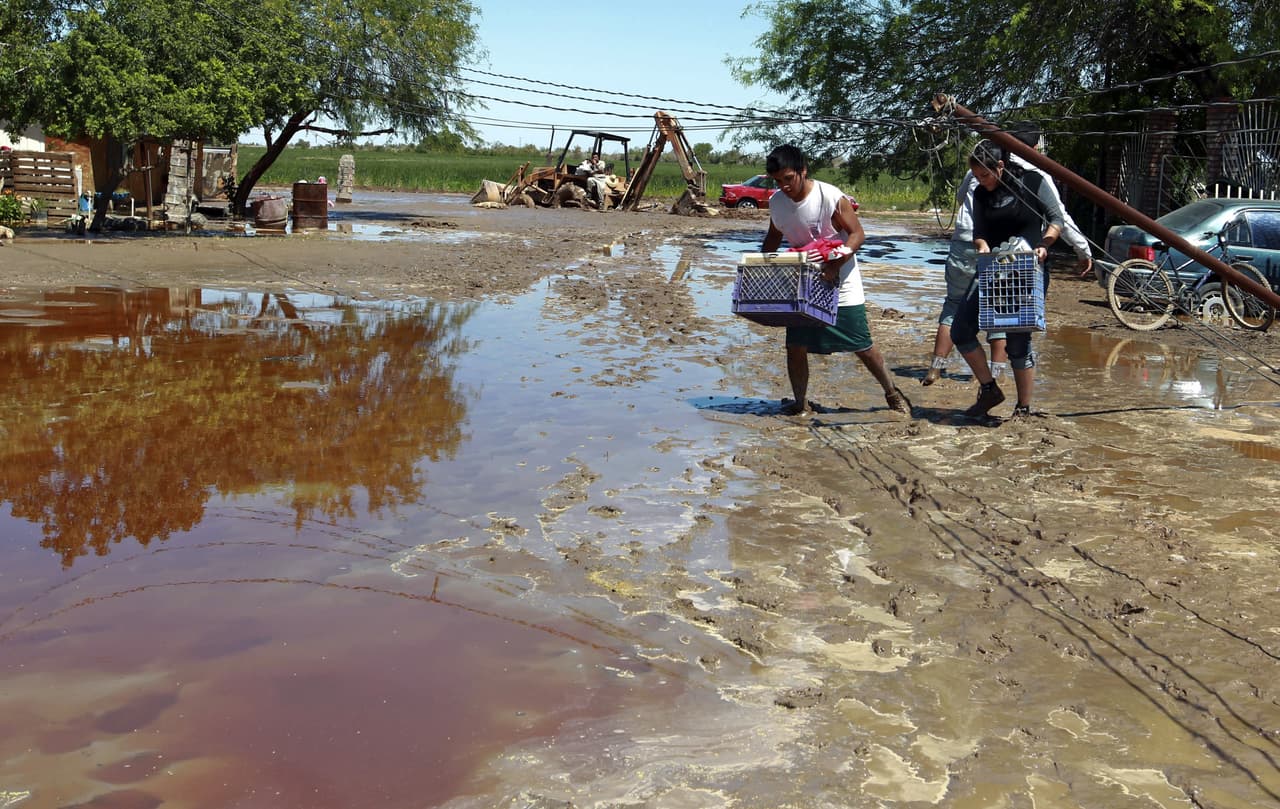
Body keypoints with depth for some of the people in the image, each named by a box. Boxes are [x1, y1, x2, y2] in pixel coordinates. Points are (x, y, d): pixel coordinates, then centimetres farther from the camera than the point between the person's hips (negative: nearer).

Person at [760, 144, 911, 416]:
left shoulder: (831, 197, -19)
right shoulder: (776, 202, -2)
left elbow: (857, 234, -15)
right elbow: (774, 237, 16)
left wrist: (836, 263, -29)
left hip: (840, 283, -4)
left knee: (862, 346, 2)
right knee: (795, 346, -1)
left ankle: (892, 393, 21)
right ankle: (799, 402, 17)